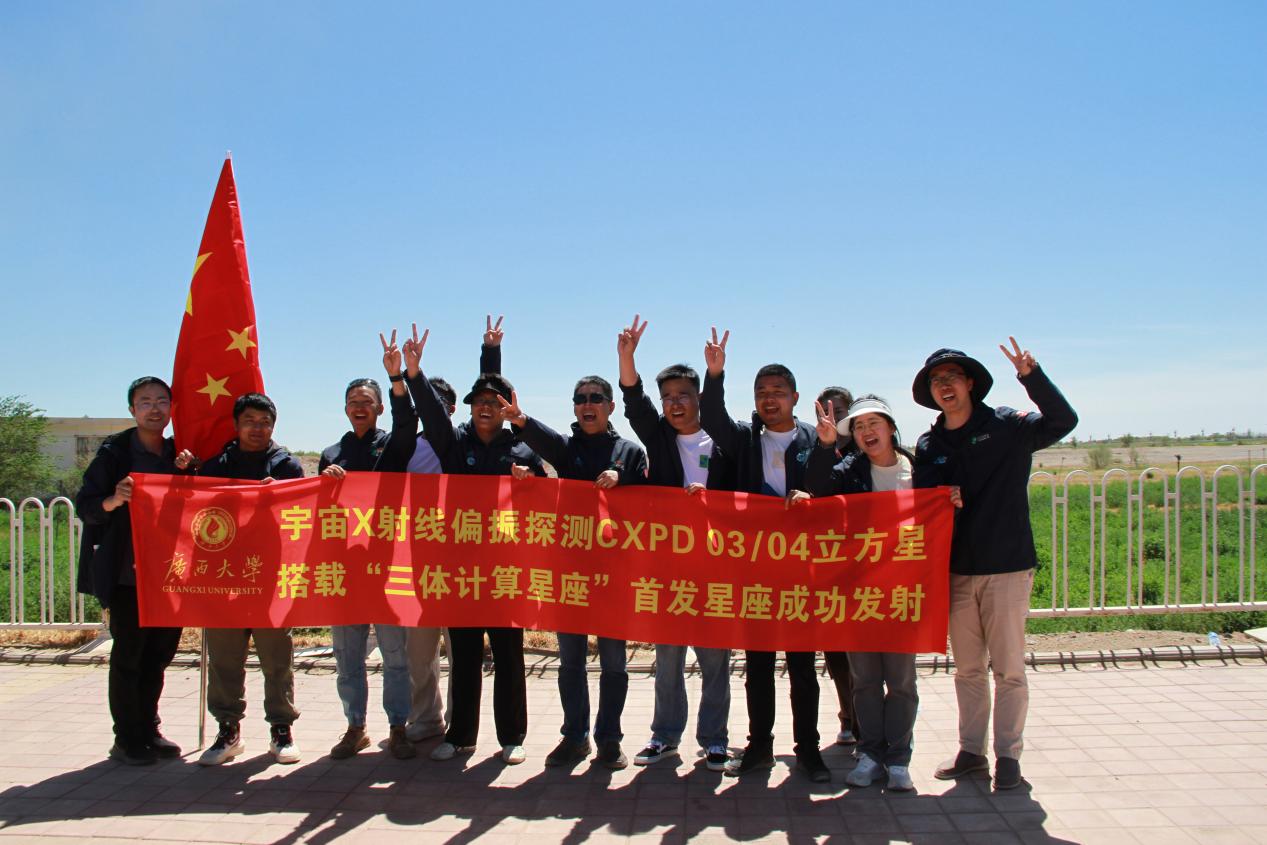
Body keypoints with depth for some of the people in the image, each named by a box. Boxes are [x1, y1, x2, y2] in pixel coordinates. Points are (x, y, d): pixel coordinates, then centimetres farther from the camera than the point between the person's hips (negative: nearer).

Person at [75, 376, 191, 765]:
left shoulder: (179, 454, 10)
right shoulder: (115, 451, -3)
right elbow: (84, 506, -5)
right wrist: (114, 500, -25)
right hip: (128, 574, -4)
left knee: (159, 653, 11)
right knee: (128, 656, 0)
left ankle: (148, 730, 23)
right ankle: (127, 740, 11)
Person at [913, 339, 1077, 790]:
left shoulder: (1006, 426, -2)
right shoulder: (929, 446, 8)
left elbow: (1063, 420, -15)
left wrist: (1031, 376, -27)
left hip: (1007, 568, -3)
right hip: (957, 571, 4)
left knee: (1008, 668, 2)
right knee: (967, 669, 12)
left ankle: (1008, 754, 14)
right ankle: (971, 750, 22)